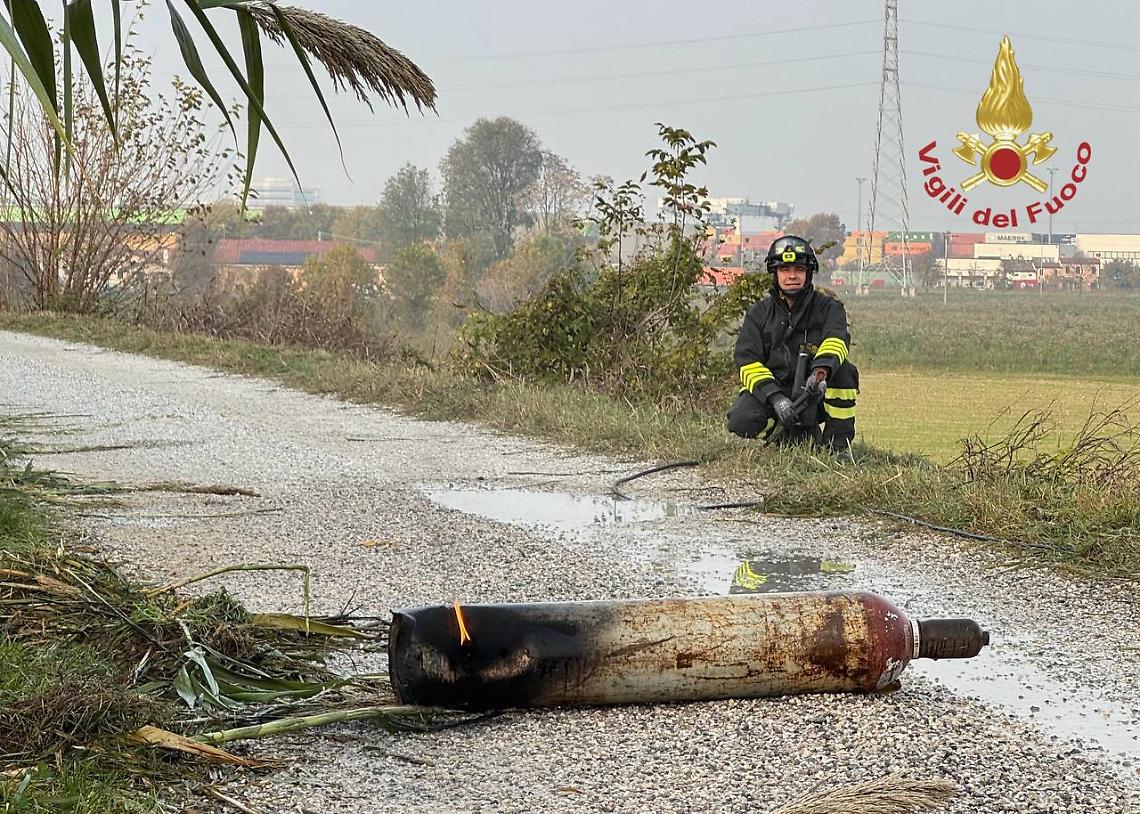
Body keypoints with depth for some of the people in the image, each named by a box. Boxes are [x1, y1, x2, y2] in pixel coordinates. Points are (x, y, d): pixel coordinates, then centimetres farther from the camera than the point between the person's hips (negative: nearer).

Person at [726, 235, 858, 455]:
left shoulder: (828, 307, 1)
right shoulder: (759, 313, 4)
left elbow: (836, 340, -21)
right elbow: (748, 361, -7)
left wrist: (821, 370, -46)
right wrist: (774, 397, -25)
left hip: (814, 391, -1)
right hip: (769, 389, 1)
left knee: (845, 371, -30)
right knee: (741, 422, -28)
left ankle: (838, 442, -14)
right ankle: (801, 437, -1)